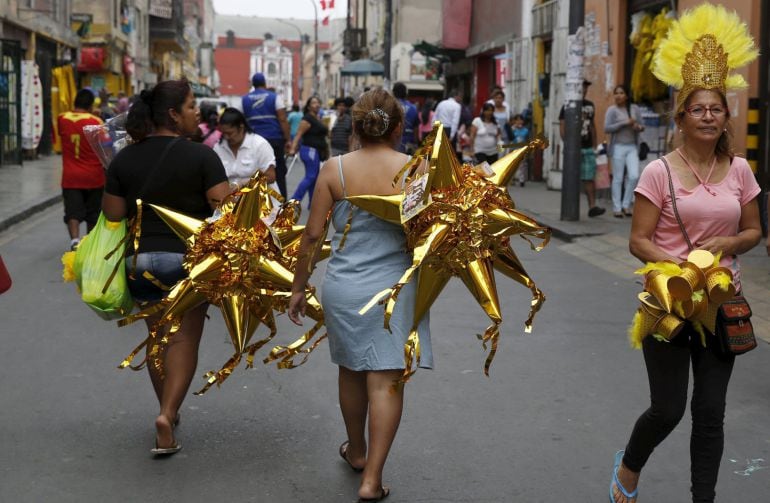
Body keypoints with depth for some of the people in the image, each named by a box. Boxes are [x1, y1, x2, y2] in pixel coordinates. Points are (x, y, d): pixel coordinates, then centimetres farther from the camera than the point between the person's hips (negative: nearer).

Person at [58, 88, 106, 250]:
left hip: (70, 177, 1)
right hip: (93, 177, -1)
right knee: (93, 213, 15)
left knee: (73, 211, -4)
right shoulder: (96, 122, -10)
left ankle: (74, 240, -27)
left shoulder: (62, 119, -2)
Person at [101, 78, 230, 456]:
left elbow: (113, 217, 3)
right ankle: (167, 415, -9)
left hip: (140, 260, 4)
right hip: (188, 257, -4)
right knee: (184, 338, 5)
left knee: (157, 335, 18)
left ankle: (168, 411, 29)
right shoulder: (200, 156, -10)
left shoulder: (124, 159, 3)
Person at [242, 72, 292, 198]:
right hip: (275, 140, -2)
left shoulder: (244, 100, 7)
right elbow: (283, 120, -7)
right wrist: (288, 140, -5)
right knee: (278, 173, 5)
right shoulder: (275, 97, 0)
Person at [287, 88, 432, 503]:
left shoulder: (334, 169, -5)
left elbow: (313, 235, -3)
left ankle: (357, 452, 40)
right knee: (386, 381, 2)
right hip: (394, 287, -2)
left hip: (343, 286, 2)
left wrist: (298, 287, 7)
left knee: (352, 371, 20)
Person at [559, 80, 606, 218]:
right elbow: (562, 127, -6)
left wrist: (594, 146, 16)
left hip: (588, 148, 4)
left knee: (589, 178, -4)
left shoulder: (590, 105, 15)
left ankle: (592, 206, -9)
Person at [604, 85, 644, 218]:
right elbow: (607, 128, -11)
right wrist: (625, 123, -17)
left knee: (634, 176, -7)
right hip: (618, 147, -3)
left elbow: (641, 126, 15)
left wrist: (638, 127, -10)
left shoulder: (635, 109, 8)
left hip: (632, 148, 3)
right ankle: (617, 208, 6)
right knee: (618, 178, -1)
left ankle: (626, 205, 7)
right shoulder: (612, 110, -3)